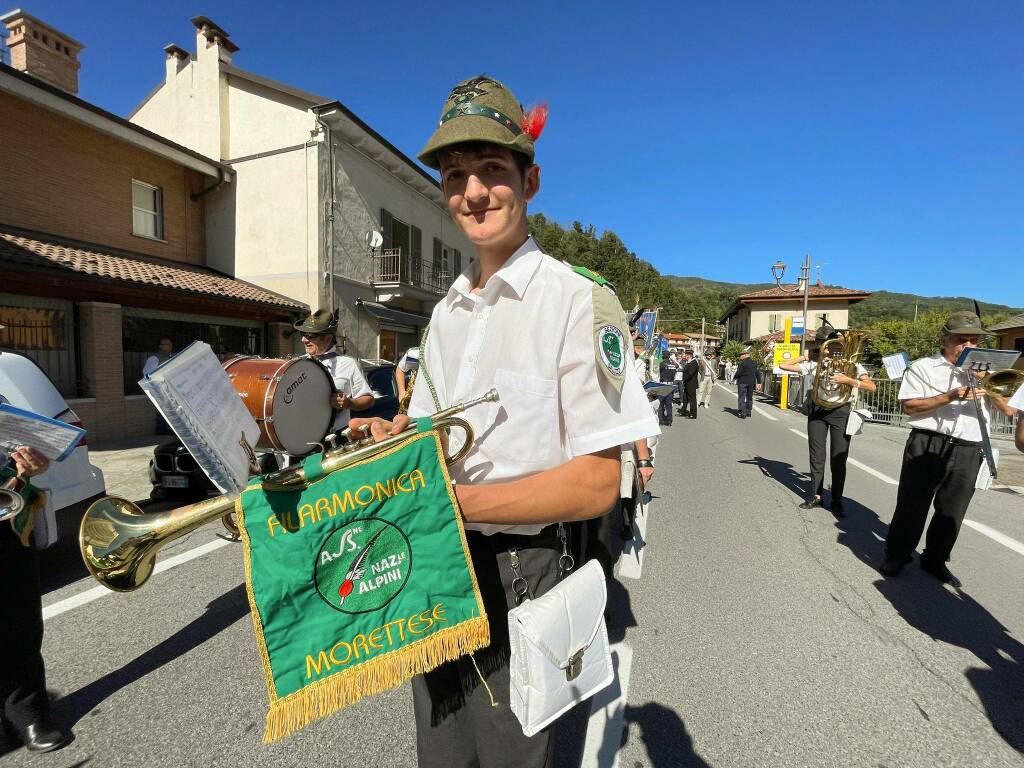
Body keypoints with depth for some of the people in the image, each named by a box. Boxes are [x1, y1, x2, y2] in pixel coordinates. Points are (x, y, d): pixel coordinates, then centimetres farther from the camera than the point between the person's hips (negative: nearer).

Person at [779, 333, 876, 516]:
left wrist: (848, 380, -22)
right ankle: (815, 495, 19)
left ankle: (836, 501, 12)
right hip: (817, 410, 2)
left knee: (839, 459, 1)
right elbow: (783, 366, 8)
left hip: (841, 411, -2)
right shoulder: (813, 364, 6)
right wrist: (805, 356, 9)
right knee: (816, 456, 7)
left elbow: (871, 386, -9)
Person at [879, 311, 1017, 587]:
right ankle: (896, 554, 16)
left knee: (952, 511, 10)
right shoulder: (923, 367, 1)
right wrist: (950, 396, -18)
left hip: (968, 452, 4)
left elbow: (1008, 409, 10)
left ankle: (935, 559, 26)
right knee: (912, 504, 3)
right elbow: (909, 406, -8)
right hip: (928, 445, -4)